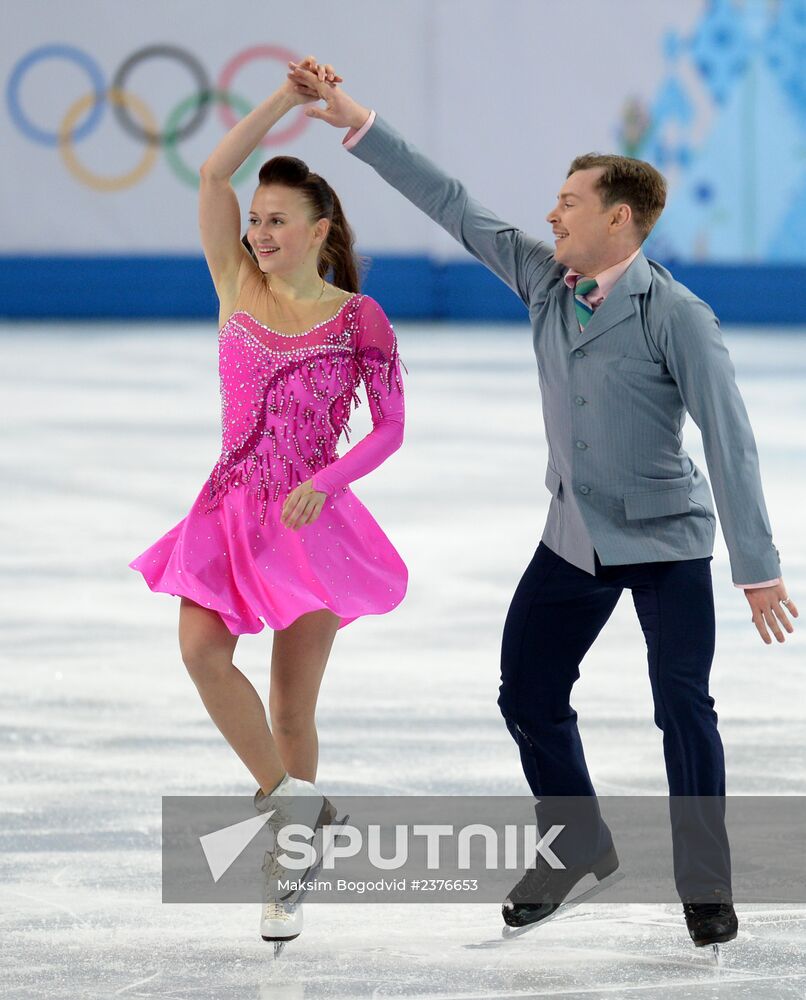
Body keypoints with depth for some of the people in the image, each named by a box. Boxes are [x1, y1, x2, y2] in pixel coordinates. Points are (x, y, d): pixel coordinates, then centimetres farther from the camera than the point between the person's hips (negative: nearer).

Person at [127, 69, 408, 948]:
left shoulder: (358, 319, -3)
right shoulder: (239, 288, 4)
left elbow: (390, 427, -1)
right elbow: (214, 172, -5)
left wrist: (324, 484, -16)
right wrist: (285, 99, -11)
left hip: (309, 520, -3)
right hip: (231, 510, 3)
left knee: (292, 707, 1)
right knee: (201, 651, -21)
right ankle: (289, 797, -4)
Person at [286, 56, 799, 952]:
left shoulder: (676, 316, -18)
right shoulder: (541, 279, -1)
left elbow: (730, 439, -19)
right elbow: (451, 204, 2)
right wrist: (353, 121, -2)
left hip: (667, 543, -6)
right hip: (575, 539, 6)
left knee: (684, 712, -5)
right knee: (528, 697, 9)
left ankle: (705, 886, 9)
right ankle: (578, 850, 28)